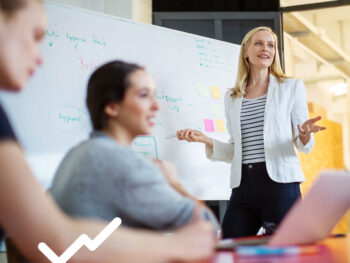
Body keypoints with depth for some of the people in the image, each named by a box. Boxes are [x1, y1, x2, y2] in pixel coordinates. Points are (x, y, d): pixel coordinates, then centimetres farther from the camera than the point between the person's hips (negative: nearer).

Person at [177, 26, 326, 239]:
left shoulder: (292, 87, 9)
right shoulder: (232, 98, 16)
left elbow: (304, 146, 6)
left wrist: (305, 135, -17)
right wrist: (205, 140, 2)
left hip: (280, 183, -3)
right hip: (243, 187, 3)